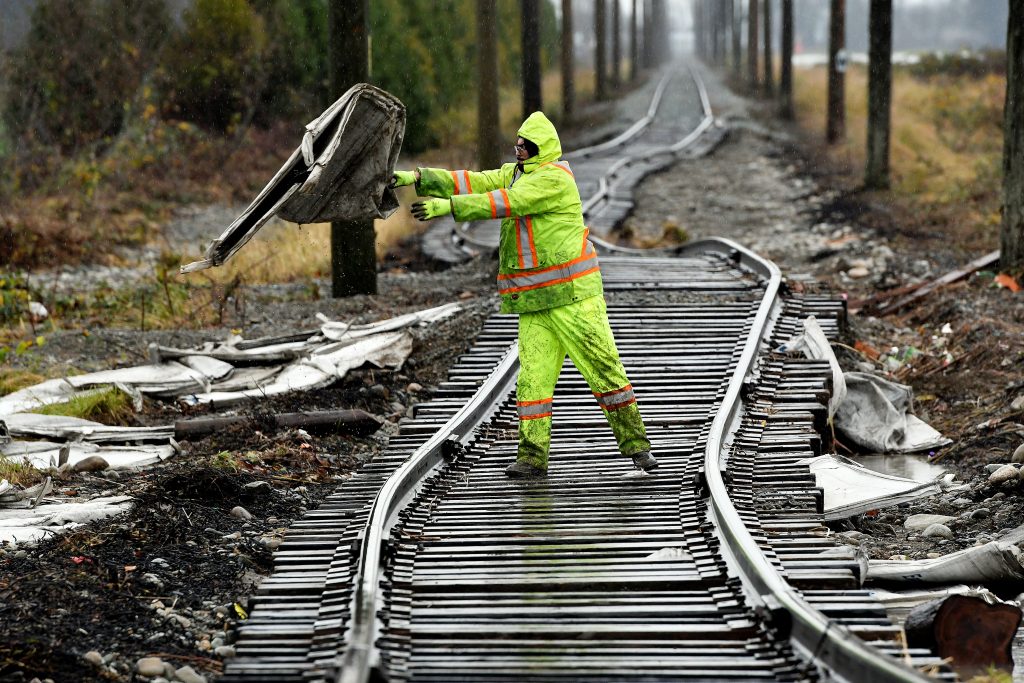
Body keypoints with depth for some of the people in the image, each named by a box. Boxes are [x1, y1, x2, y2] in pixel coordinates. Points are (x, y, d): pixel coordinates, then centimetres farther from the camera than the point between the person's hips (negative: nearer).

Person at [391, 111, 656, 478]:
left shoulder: (555, 178, -13)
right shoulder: (515, 173, 14)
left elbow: (507, 201, -22)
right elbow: (472, 182, 7)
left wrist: (448, 206, -25)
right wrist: (418, 177, -5)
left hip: (573, 295, -8)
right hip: (534, 300, 8)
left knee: (603, 365, -3)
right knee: (532, 375, 2)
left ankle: (635, 444, 5)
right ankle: (532, 457, 4)